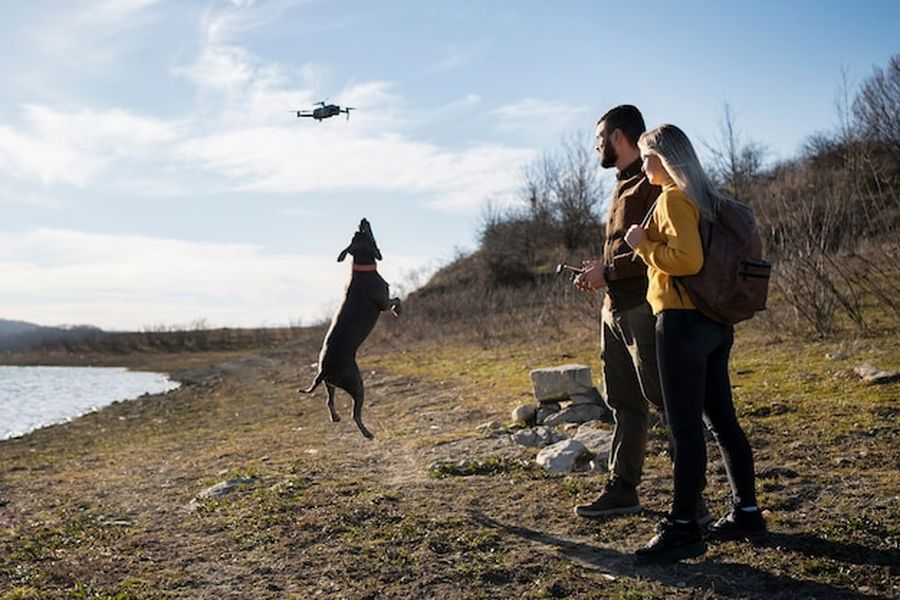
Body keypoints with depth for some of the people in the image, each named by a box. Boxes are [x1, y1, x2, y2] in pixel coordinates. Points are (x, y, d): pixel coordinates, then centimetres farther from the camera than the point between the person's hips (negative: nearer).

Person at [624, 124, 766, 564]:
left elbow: (687, 259, -22)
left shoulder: (673, 198, -11)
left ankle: (683, 527, 1)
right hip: (716, 321, 10)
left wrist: (643, 244, -10)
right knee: (721, 419, 15)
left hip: (683, 322, -10)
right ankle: (747, 512, 24)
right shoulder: (704, 197, 16)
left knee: (684, 427, -5)